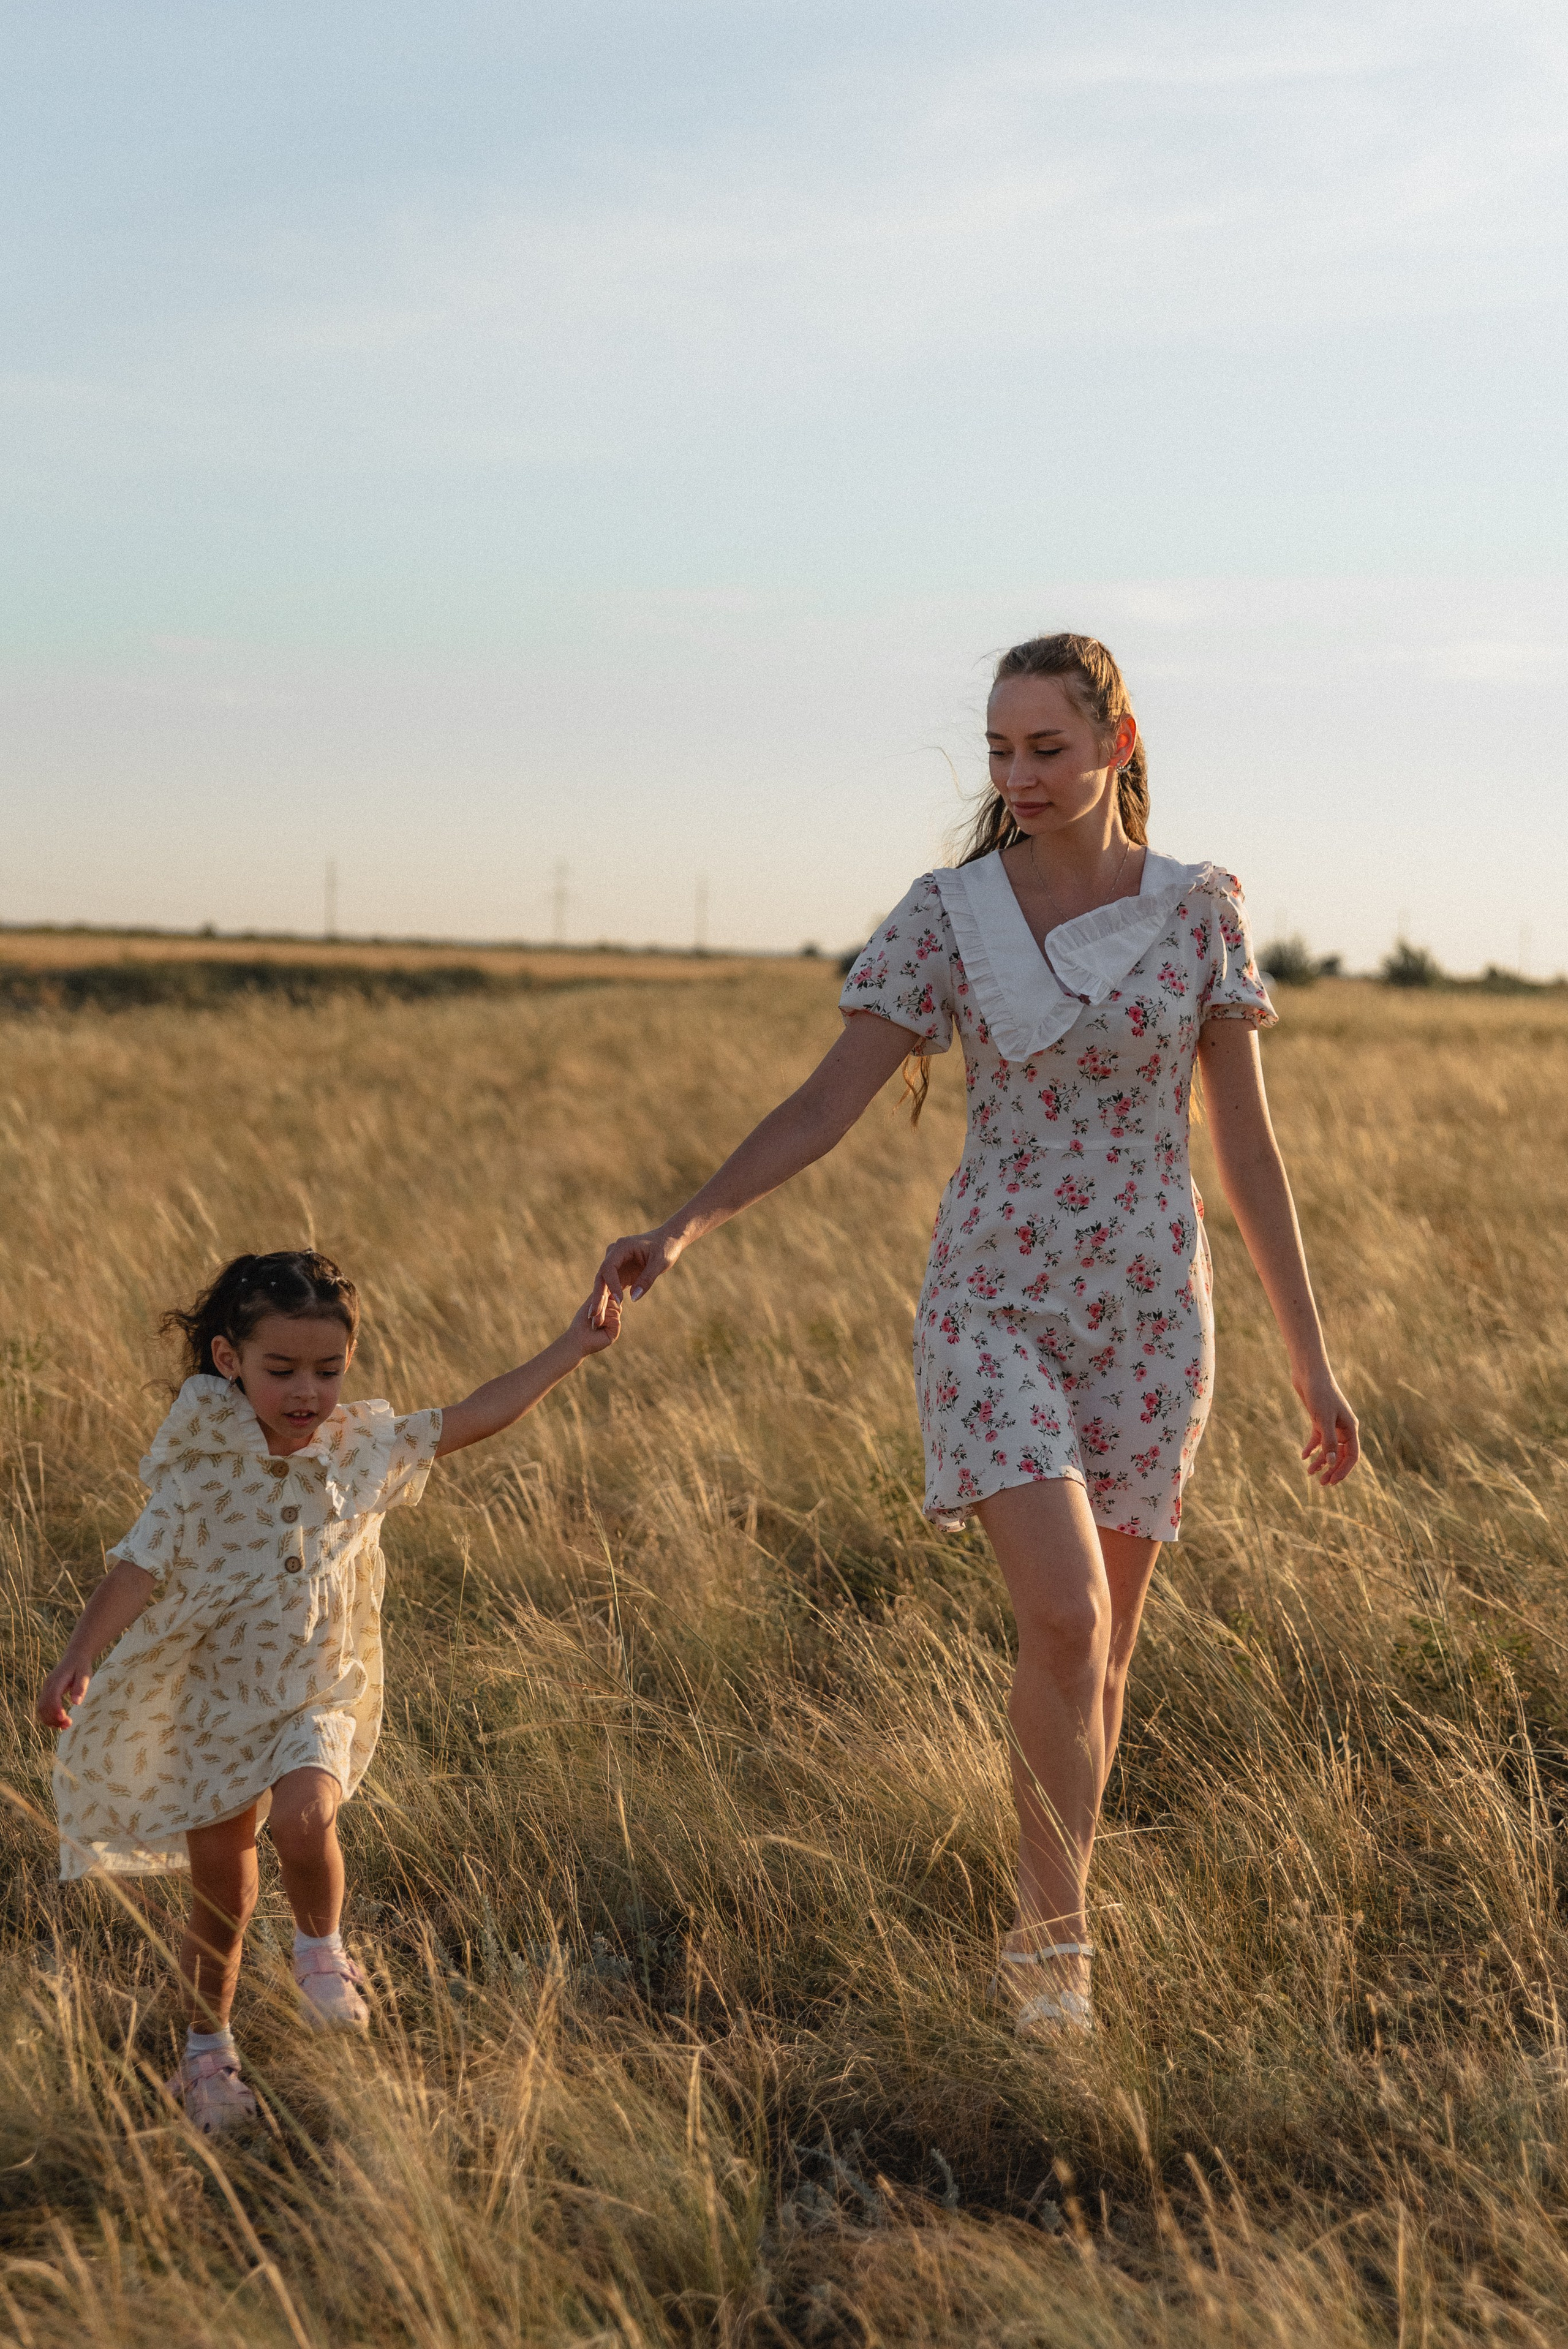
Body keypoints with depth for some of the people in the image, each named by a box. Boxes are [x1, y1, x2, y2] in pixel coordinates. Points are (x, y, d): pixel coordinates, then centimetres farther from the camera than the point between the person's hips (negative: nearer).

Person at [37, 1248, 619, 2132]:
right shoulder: (205, 1460, -10)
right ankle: (208, 2051, 30)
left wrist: (572, 1351, -2)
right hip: (214, 1701, 0)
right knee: (222, 1898, 8)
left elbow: (474, 1419, 1)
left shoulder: (364, 1447, -3)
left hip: (319, 1698, 1)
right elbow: (145, 1563, -9)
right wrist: (81, 1658, -18)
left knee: (305, 1818, -29)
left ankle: (322, 1951, 1)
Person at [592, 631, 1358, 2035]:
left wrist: (1313, 1365, 1)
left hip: (1147, 1313, 2)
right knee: (1065, 1618, -18)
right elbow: (830, 1102, -5)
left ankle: (1045, 1932, 25)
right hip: (994, 1302, -1)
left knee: (1104, 1649, 7)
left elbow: (1249, 1151, 2)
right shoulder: (951, 917, -2)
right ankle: (1060, 1933, -1)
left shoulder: (1200, 914, 0)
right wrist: (682, 1227, -19)